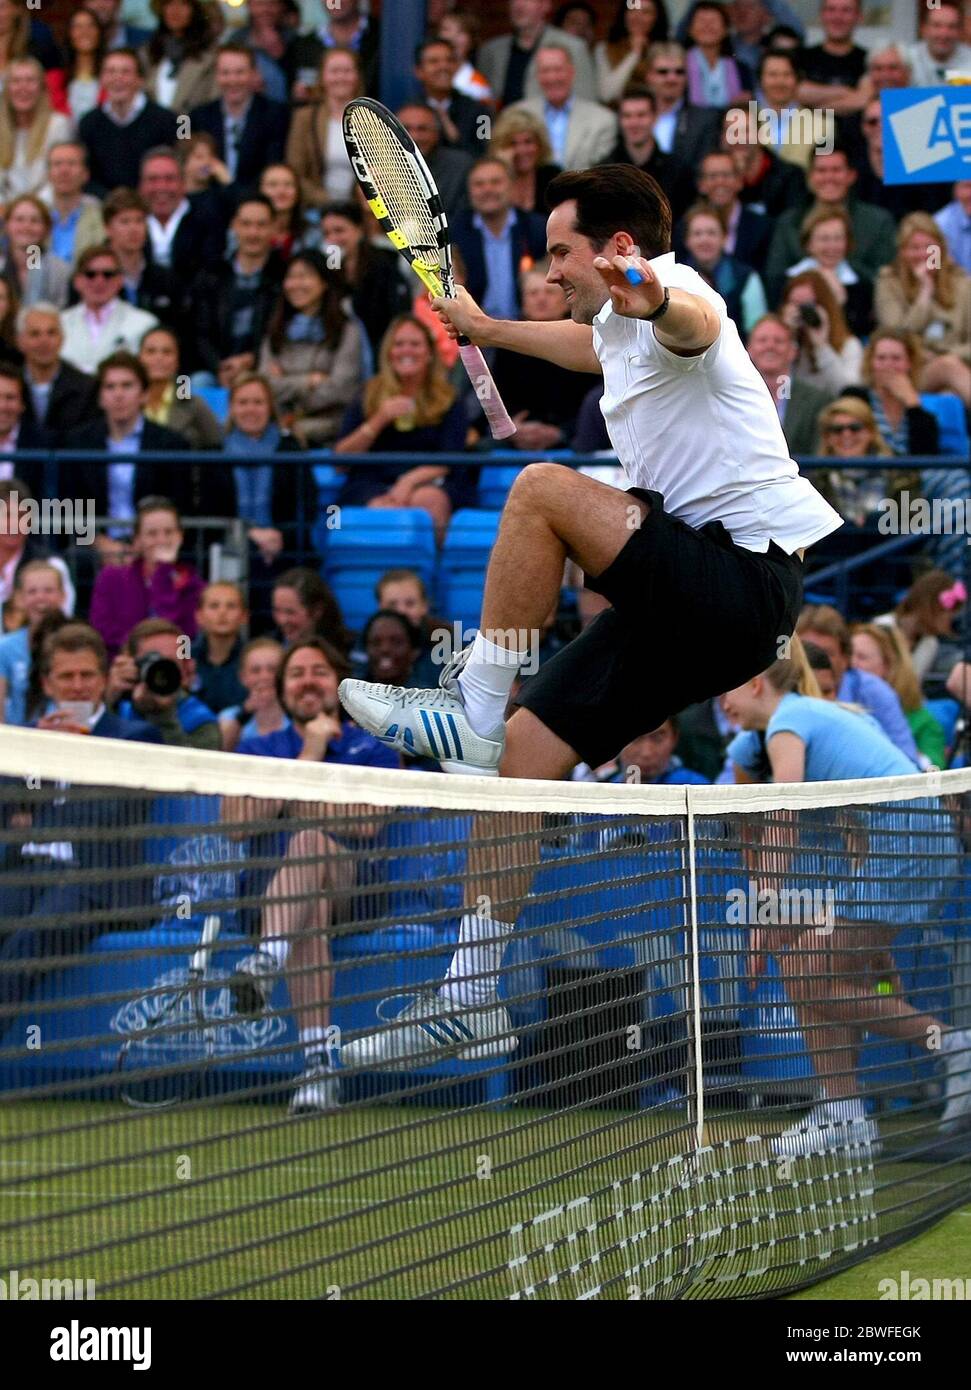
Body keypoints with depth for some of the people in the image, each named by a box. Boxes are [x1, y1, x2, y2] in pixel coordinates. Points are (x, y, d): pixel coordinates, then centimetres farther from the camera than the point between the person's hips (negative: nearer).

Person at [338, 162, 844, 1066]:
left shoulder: (676, 298, -11)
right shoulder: (618, 326, 19)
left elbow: (694, 324, -40)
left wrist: (653, 301, -63)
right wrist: (483, 328, 61)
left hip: (747, 575, -10)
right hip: (693, 597, 10)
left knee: (543, 488, -25)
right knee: (527, 748, 2)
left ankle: (471, 711, -17)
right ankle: (471, 998, 3)